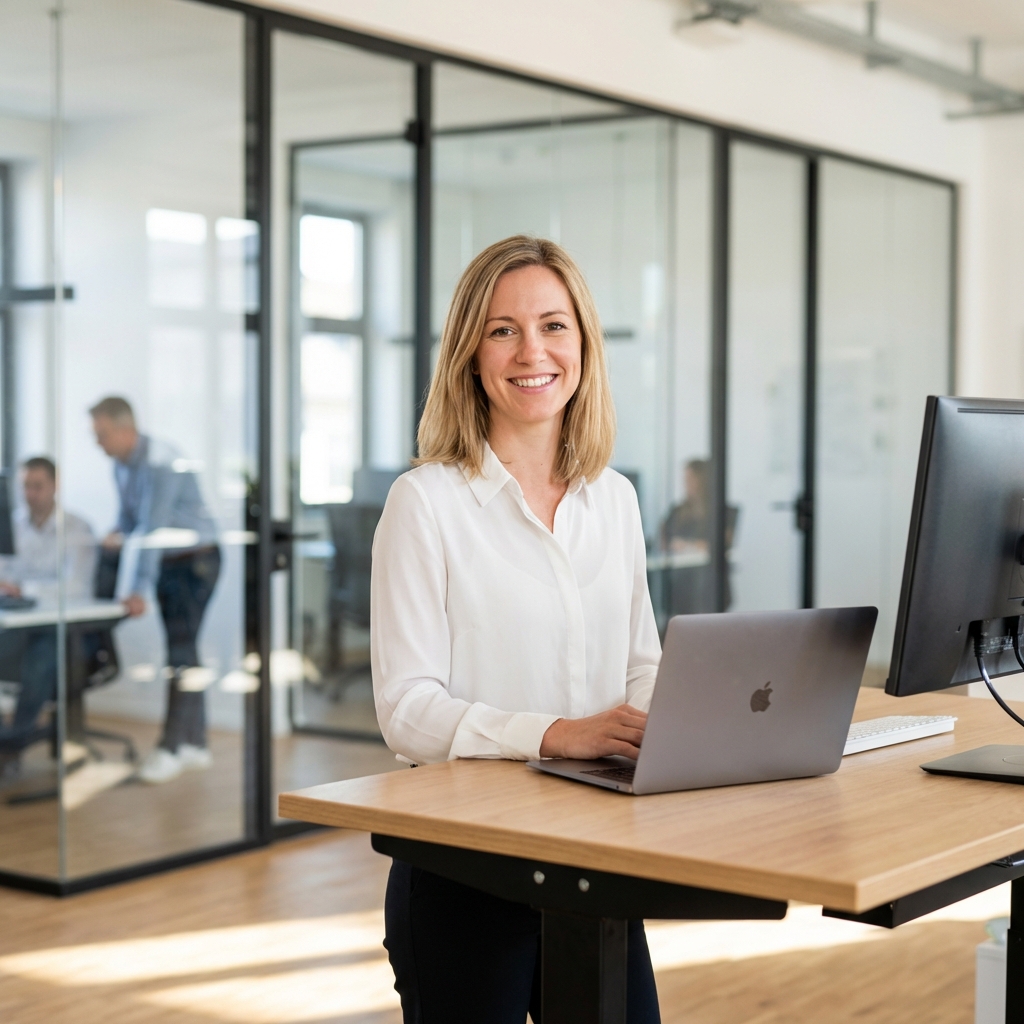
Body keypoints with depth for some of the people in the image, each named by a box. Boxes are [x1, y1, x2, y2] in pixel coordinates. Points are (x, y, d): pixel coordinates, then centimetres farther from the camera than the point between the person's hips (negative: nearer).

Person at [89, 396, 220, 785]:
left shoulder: (160, 464, -23)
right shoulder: (121, 464, 5)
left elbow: (152, 529, -28)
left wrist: (139, 590, -29)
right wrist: (119, 534, -4)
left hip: (195, 560, -9)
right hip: (169, 563, 9)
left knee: (180, 651, -11)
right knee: (183, 649, 9)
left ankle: (171, 747, -10)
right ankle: (195, 744, 14)